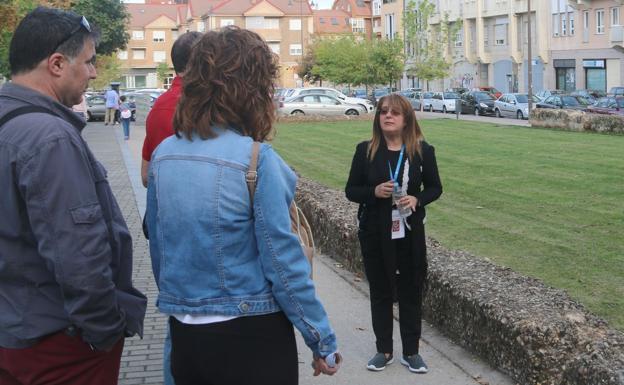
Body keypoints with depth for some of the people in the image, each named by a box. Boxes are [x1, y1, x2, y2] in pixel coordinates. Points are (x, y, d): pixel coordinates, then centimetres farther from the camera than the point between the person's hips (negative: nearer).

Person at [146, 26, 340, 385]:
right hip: (251, 336, -5)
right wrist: (323, 342, -6)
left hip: (184, 333, 5)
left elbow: (158, 251, 8)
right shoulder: (256, 159, -18)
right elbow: (283, 261, -16)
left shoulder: (163, 154, -1)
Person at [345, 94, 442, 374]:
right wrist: (374, 191, -19)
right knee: (380, 292, 10)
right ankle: (384, 350, 25)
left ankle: (411, 352, 22)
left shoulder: (422, 150, -3)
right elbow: (351, 190, 1)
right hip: (374, 234, 0)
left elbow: (435, 187, 5)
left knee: (411, 292, 8)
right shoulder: (365, 150, -3)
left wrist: (417, 199, -16)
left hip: (410, 233, 0)